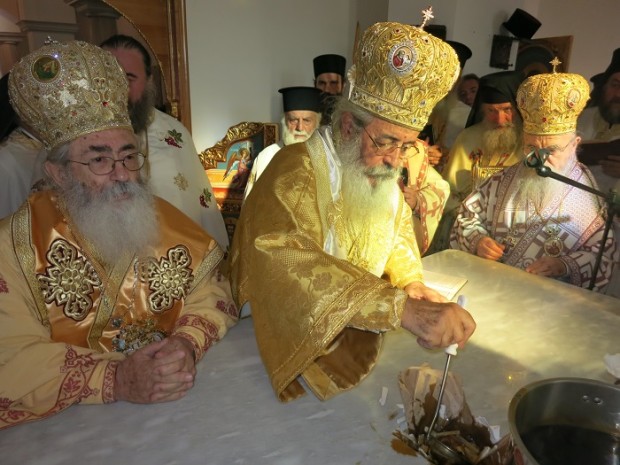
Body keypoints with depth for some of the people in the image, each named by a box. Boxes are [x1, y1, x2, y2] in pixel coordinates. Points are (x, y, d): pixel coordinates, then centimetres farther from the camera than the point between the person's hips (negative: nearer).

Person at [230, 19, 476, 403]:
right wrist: (402, 307, -47)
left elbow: (399, 228, 15)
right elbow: (288, 264, -40)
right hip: (294, 336, -6)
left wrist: (411, 282, -5)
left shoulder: (380, 170, 2)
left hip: (361, 334, 7)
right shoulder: (296, 172, -24)